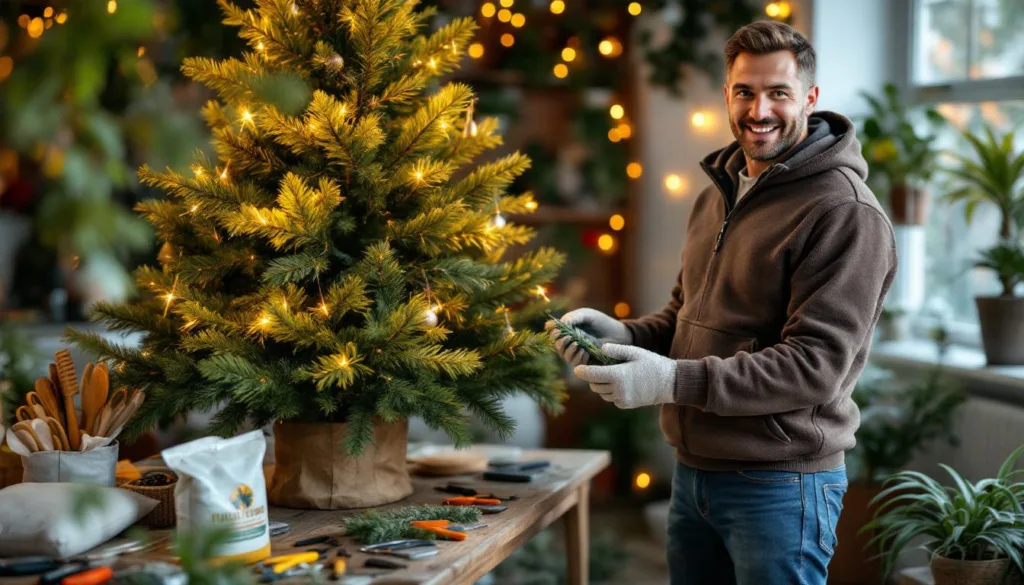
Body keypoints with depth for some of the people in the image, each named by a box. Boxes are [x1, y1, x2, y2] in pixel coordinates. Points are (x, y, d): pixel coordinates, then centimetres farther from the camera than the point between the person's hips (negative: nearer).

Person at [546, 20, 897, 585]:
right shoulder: (716, 196, 12)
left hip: (779, 484, -8)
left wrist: (674, 381, -27)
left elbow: (815, 363, -21)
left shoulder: (846, 214, -15)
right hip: (692, 471, 8)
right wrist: (621, 335, -1)